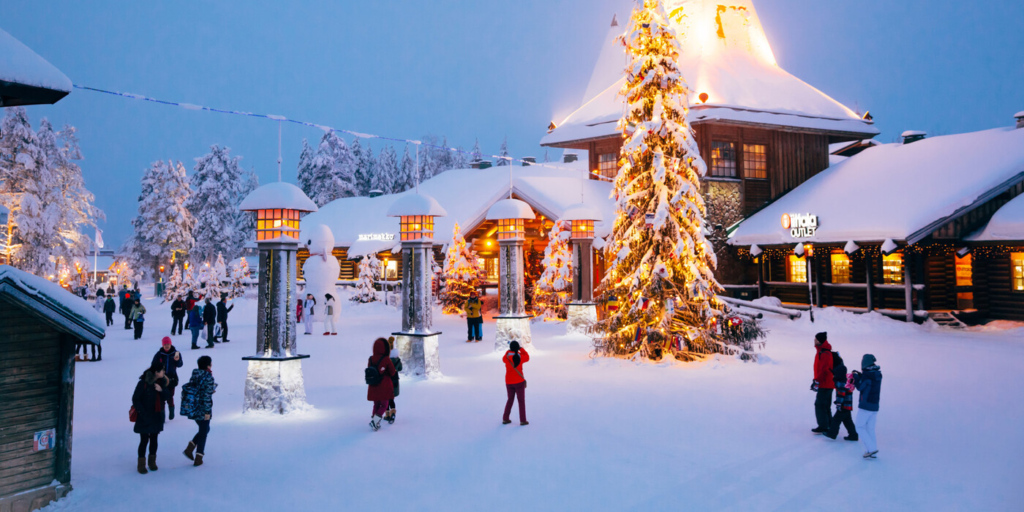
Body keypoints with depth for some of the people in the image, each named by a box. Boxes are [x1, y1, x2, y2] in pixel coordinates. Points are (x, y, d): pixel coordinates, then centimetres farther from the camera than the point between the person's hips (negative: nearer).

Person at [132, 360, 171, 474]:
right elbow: (135, 399, -12)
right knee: (144, 440, 0)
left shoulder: (161, 381, 0)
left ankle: (152, 461, 28)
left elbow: (167, 396, 2)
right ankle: (141, 464, 14)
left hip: (157, 416, 5)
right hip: (144, 417, -5)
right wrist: (143, 413, -15)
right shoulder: (143, 383, -17)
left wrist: (161, 390, -19)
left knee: (154, 439, 13)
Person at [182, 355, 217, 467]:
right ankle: (198, 459, 12)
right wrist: (207, 412, -16)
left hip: (193, 409, 7)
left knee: (204, 429, 24)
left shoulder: (194, 376, 4)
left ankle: (189, 448, 11)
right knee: (203, 433, 8)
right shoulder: (208, 378, -18)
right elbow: (207, 396, -20)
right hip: (203, 410, -7)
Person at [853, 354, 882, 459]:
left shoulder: (867, 375, -17)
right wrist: (860, 376, 14)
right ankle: (873, 453, 13)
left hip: (865, 406, -8)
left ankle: (871, 448, -7)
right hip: (875, 406, 8)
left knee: (860, 427, 3)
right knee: (870, 429, 13)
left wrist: (856, 377, 3)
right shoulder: (878, 375, 6)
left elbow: (860, 387, -10)